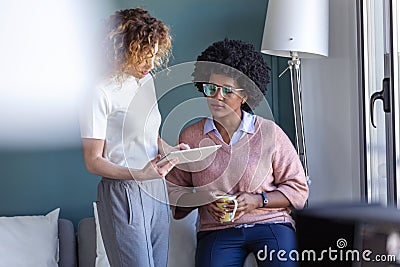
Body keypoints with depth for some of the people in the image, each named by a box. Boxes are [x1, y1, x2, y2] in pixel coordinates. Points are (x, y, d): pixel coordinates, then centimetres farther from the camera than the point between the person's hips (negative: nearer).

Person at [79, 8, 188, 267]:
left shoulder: (147, 80, 9)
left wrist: (172, 149, 2)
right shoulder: (102, 92, -16)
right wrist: (140, 175, -26)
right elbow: (93, 161, -14)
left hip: (156, 187, 8)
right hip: (124, 194, -8)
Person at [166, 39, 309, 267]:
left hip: (270, 223, 0)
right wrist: (203, 200, -7)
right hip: (217, 231, 1)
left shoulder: (269, 132, 3)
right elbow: (172, 190, 12)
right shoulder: (191, 137, 8)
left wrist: (258, 200, -9)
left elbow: (298, 189, 6)